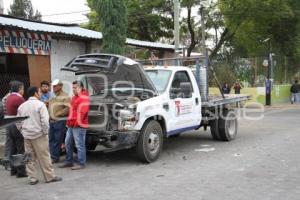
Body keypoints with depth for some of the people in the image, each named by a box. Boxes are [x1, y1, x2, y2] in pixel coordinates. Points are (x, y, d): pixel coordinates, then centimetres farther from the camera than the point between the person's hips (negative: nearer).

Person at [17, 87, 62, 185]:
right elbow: (45, 121, -17)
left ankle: (32, 178, 13)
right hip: (38, 135, -6)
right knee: (44, 157, 1)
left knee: (30, 158, 10)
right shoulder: (40, 104, -10)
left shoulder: (22, 106, 9)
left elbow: (18, 122, 12)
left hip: (26, 135, 6)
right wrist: (45, 132, -7)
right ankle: (50, 176, 8)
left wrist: (23, 132, 19)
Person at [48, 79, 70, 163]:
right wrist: (49, 115, 8)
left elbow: (68, 108, -18)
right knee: (51, 139, 9)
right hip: (52, 121, 8)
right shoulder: (53, 96, 18)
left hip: (60, 121, -8)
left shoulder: (65, 96, -7)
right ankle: (52, 156, 16)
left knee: (57, 140, -2)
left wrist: (57, 114, -16)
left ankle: (55, 157, 4)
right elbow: (49, 107, 26)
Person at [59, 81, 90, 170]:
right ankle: (69, 161, 27)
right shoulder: (74, 97, 21)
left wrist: (78, 121, -20)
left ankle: (81, 163, 2)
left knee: (79, 145, -6)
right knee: (68, 143, 16)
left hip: (79, 126, -11)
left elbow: (83, 111, -22)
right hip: (71, 125, 11)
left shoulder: (84, 98, -13)